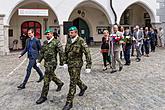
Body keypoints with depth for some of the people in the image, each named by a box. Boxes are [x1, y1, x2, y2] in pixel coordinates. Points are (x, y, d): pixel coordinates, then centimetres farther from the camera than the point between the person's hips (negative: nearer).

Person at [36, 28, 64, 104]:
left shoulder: (56, 42, -10)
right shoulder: (45, 42, 11)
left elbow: (61, 53, -10)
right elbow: (42, 52, 16)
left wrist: (61, 62, -9)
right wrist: (39, 61, 12)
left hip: (52, 63, -8)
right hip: (46, 62, 8)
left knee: (47, 79, -8)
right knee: (51, 75, 24)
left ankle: (43, 96, 0)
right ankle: (60, 83, 51)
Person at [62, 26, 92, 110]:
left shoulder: (81, 41, -15)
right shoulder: (69, 41, 6)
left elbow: (87, 53, -16)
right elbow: (66, 52, 18)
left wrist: (88, 66, -18)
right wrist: (65, 62, 13)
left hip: (77, 64, -7)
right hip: (69, 63, 7)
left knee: (73, 82, -7)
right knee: (76, 79, 24)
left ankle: (69, 102, 0)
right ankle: (83, 87, 54)